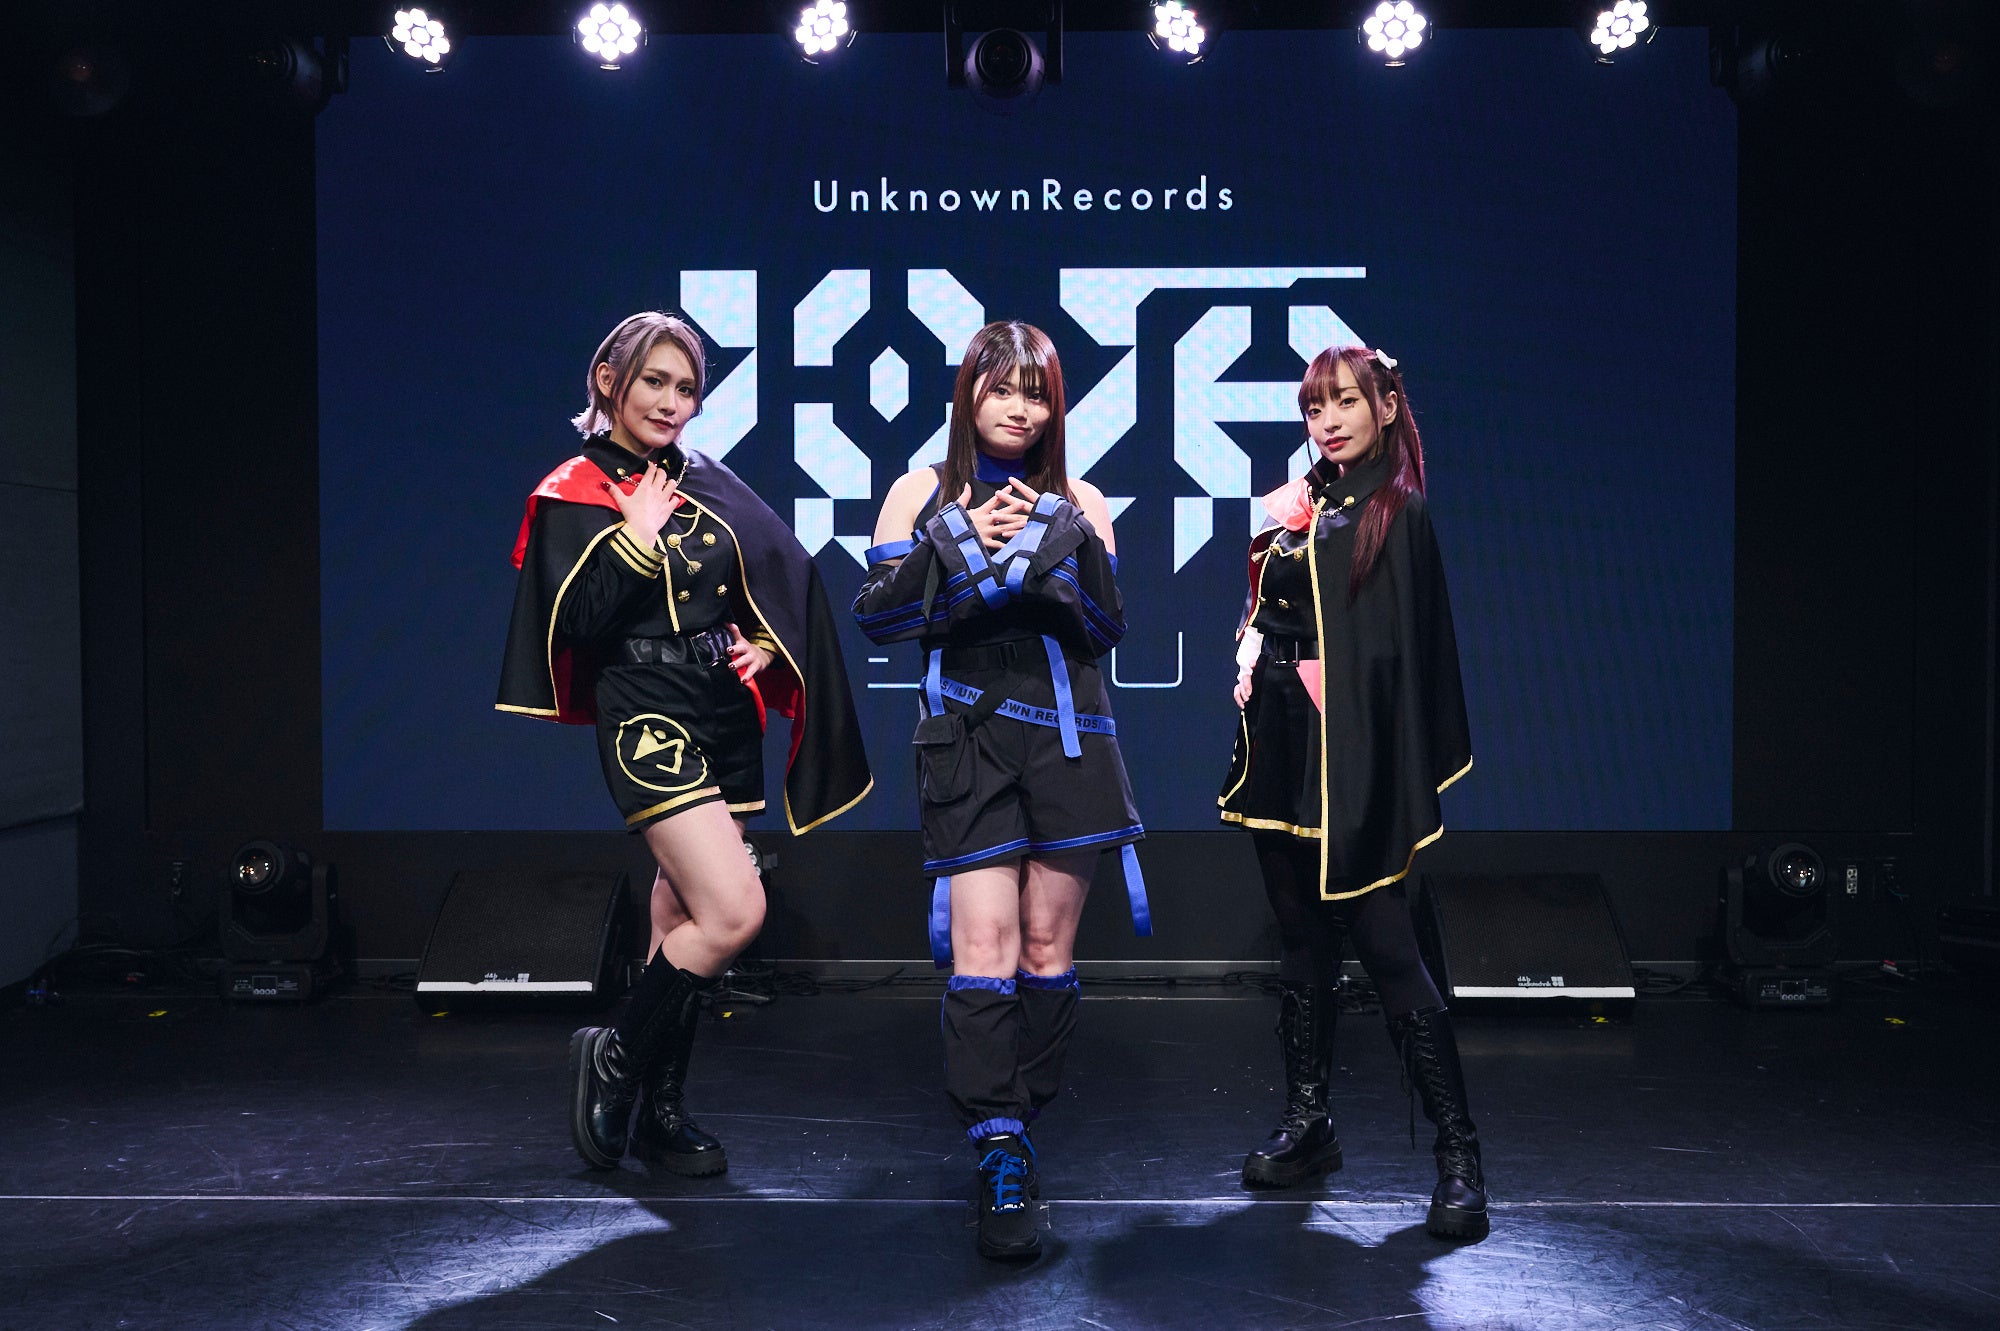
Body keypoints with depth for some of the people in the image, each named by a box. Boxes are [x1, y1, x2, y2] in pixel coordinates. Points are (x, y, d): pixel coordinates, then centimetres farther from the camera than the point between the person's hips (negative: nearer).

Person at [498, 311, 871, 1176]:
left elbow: (786, 577, 18)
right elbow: (570, 625, -11)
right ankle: (615, 1057, 4)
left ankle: (659, 1109, 22)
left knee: (685, 918, 10)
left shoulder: (711, 484, 13)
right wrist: (636, 540, -15)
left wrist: (767, 645, 2)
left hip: (729, 718, 6)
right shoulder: (574, 494, -2)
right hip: (648, 720, -6)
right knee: (735, 911, -17)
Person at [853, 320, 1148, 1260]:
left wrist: (1065, 546, -8)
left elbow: (1110, 628, 5)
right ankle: (1001, 1161, -8)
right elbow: (876, 616, 1)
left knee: (1047, 943, 4)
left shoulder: (1077, 503, 11)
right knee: (984, 945, -10)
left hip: (1065, 735, 2)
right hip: (967, 737, -1)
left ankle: (1014, 1126, 19)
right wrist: (953, 546, -9)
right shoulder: (923, 495, 8)